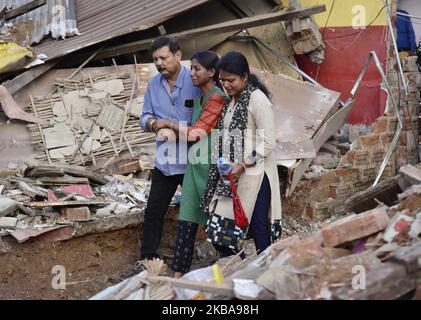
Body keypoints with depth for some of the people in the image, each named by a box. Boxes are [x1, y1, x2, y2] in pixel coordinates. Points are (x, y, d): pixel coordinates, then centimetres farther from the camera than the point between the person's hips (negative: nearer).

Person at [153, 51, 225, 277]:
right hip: (194, 165, 8)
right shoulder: (200, 98, 14)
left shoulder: (217, 98, -14)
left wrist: (168, 124, -7)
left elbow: (196, 133, -17)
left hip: (209, 167, -8)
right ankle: (179, 274, 7)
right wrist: (173, 133, 4)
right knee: (186, 222, 5)